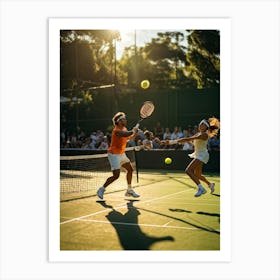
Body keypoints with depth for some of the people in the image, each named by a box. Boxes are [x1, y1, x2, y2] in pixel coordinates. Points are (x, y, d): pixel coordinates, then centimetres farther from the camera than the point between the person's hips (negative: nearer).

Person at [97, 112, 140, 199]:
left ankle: (129, 191, 25)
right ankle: (101, 189, 3)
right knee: (116, 175, -13)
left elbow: (129, 137, 22)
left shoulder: (124, 129, 7)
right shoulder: (117, 131, -23)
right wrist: (134, 130, -20)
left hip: (121, 154, 10)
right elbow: (128, 134, -40)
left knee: (130, 169, 13)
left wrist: (135, 132, 2)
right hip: (114, 154, -10)